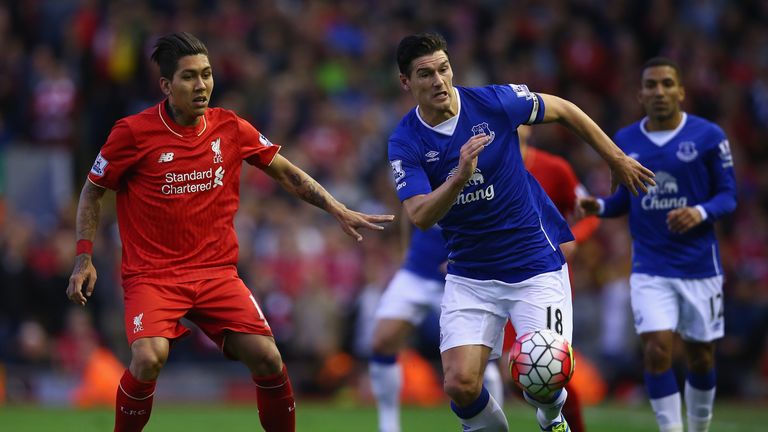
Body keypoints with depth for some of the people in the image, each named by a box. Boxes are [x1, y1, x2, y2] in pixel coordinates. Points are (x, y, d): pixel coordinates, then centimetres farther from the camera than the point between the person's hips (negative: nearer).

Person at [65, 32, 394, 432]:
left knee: (266, 356, -14)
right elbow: (93, 191, 6)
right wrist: (83, 258, -2)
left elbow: (286, 173, 15)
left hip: (217, 272, 3)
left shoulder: (231, 128, 3)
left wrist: (339, 211, 7)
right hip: (152, 275, -3)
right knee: (149, 358, -28)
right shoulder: (133, 133, -7)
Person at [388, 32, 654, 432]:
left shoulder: (493, 101, -10)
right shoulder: (405, 143, -9)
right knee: (460, 385, -14)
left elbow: (562, 109, 7)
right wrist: (460, 176, -37)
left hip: (535, 261, -1)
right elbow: (420, 216, -21)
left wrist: (616, 159, 13)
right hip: (469, 275, 1)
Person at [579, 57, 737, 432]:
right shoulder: (625, 141, 4)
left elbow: (727, 195, -3)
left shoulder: (708, 136, -5)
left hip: (699, 264, -1)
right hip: (650, 268, 1)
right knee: (656, 348, -14)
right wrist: (600, 206, -5)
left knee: (701, 356, 8)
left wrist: (700, 213, -23)